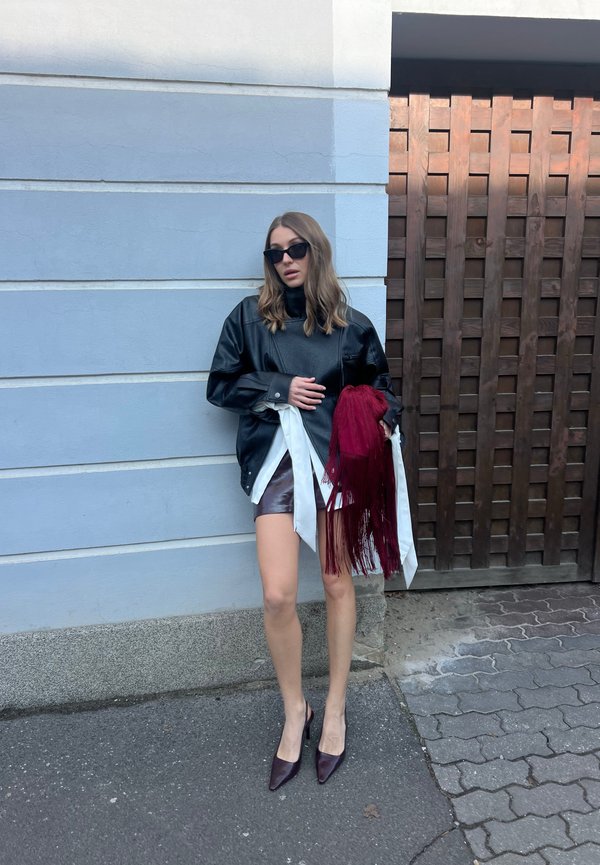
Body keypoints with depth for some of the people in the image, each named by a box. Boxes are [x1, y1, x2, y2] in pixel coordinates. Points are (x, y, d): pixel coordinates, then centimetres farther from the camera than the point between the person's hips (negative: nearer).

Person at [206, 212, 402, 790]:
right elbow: (220, 385, 5)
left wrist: (384, 421, -5)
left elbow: (379, 386, 16)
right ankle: (295, 711, 18)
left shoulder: (352, 326, 6)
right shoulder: (249, 318, 5)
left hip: (337, 457, 1)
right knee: (278, 595, -9)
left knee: (337, 584, 8)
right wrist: (280, 389, -8)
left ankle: (335, 709, 28)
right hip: (277, 458, -1)